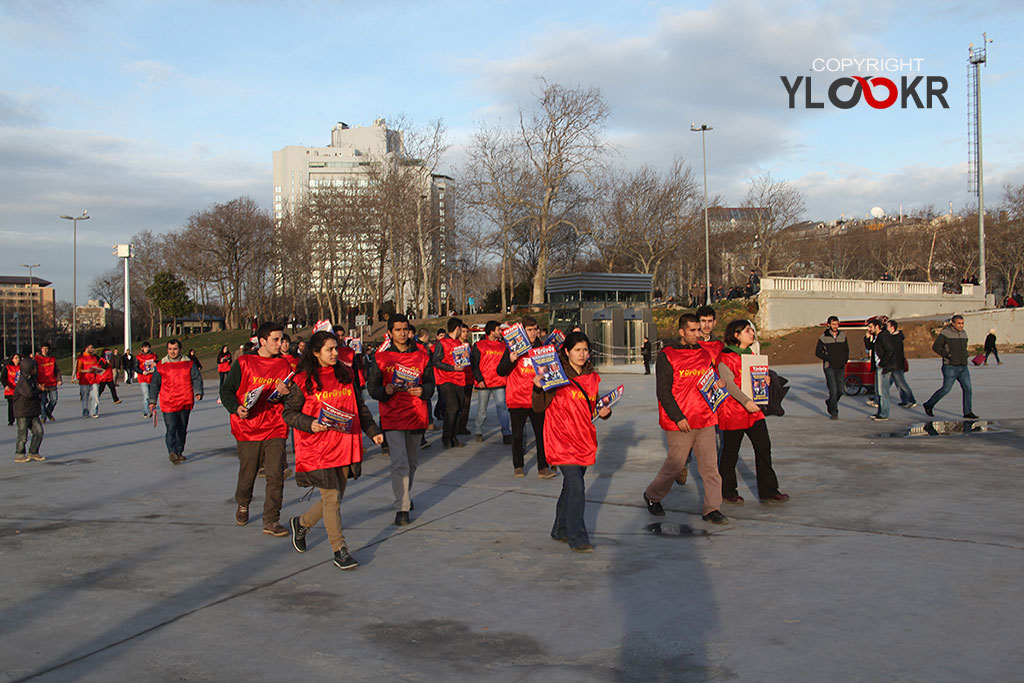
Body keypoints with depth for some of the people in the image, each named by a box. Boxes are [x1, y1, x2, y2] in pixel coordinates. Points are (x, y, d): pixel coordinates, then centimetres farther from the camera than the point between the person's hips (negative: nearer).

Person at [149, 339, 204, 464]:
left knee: (182, 429, 12)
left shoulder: (189, 363, 7)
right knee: (171, 428, -15)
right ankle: (172, 452, -24)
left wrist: (198, 392, -11)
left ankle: (179, 452, 25)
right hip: (168, 403, -2)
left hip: (186, 403, 2)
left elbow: (197, 379, 5)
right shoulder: (161, 365, 6)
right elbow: (155, 384, 11)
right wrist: (152, 401, 11)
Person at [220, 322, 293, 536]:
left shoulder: (284, 365, 7)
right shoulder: (243, 363, -1)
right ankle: (242, 505, 41)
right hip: (247, 428, -1)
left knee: (276, 475, -9)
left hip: (275, 430, 2)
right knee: (247, 475, 9)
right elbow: (226, 390, 3)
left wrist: (286, 393, -10)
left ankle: (271, 522, 0)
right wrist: (236, 408, -15)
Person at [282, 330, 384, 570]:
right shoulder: (303, 381, -5)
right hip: (317, 449, -5)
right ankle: (339, 550, 5)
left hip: (345, 446, 5)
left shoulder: (346, 374, 8)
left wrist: (373, 430, 9)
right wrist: (309, 423, -19)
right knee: (332, 497, -6)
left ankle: (302, 523, 37)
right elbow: (289, 412, -2)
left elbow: (360, 406, 16)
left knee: (335, 497, 12)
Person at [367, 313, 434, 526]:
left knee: (412, 460, 17)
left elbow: (431, 382, 8)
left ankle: (405, 495, 40)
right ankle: (402, 508, -9)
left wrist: (422, 390, -14)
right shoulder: (381, 357, 2)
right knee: (399, 461, -13)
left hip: (416, 414, 3)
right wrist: (386, 391, -19)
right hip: (392, 416, -3)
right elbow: (372, 386, 2)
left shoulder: (421, 355, 6)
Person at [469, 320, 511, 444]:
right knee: (482, 409, 7)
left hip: (499, 383, 2)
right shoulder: (478, 346, 1)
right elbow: (474, 364, -2)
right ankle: (479, 432, 22)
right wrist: (479, 379, -10)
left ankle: (506, 433, -10)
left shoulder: (503, 345, 11)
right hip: (484, 383, -2)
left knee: (502, 407, -8)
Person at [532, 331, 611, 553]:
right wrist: (538, 388, -29)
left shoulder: (592, 377, 10)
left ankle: (560, 531, 30)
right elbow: (539, 407, -10)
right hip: (562, 439, -6)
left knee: (571, 487, 15)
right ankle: (577, 538, -2)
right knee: (576, 488, -11)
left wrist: (604, 412, 0)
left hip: (583, 439, 7)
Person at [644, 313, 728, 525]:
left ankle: (711, 509, 10)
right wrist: (678, 417, -16)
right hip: (679, 423, -5)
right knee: (675, 465, 3)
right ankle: (652, 496, 26)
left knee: (710, 465, 2)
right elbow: (663, 391, -10)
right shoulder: (667, 356, -6)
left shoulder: (704, 354, 12)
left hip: (705, 420, 5)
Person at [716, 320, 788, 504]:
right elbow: (728, 382, -21)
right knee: (730, 451, 4)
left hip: (753, 409, 7)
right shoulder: (726, 356, -11)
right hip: (732, 410, -7)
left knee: (763, 447, 3)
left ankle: (768, 491, 9)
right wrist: (745, 401, -32)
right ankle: (727, 491, 18)